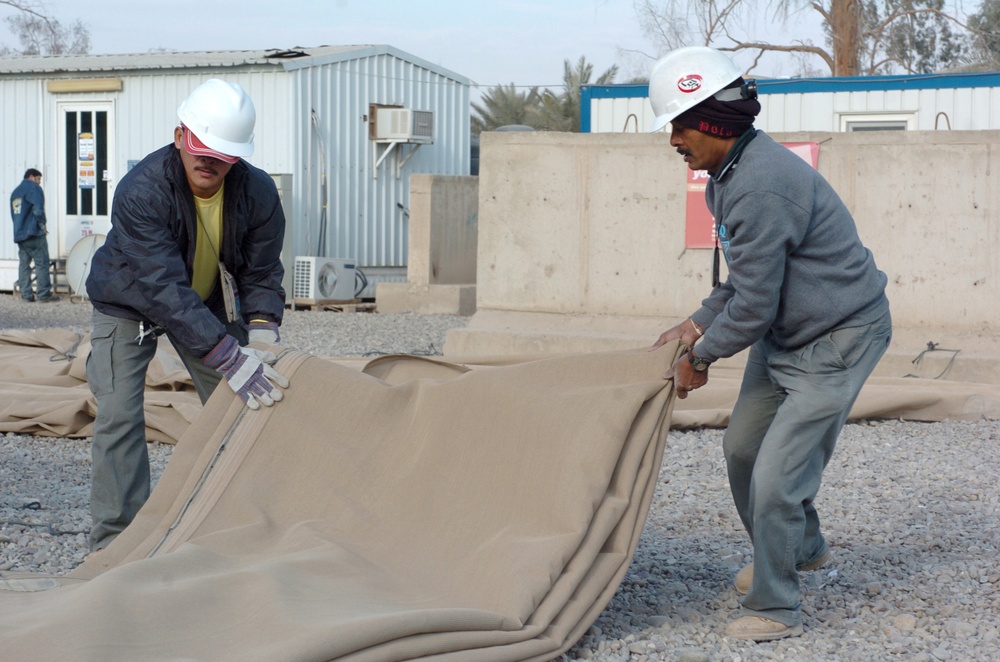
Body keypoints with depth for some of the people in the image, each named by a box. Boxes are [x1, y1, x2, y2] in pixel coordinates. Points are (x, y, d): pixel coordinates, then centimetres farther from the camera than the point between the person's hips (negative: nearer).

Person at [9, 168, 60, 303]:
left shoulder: (15, 192, 20)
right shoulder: (33, 187, -5)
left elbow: (13, 214, 20)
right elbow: (38, 209, -18)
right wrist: (42, 224, -7)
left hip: (19, 235, 8)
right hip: (33, 233, -8)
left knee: (24, 264, 8)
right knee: (42, 263, -5)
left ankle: (26, 295, 5)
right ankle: (44, 294, -8)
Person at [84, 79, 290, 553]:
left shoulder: (257, 192, -21)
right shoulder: (140, 191, -36)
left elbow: (261, 274, -10)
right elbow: (164, 288, -42)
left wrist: (262, 333, -30)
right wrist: (230, 358, -50)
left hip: (208, 303, 4)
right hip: (128, 303, -4)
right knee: (119, 415, -14)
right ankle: (114, 540, -6)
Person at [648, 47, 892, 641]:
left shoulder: (761, 188, -30)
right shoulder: (732, 174, 4)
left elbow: (754, 305, -26)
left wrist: (701, 357, -11)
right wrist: (697, 325, 5)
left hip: (839, 339, -11)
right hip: (785, 333, 11)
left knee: (777, 475, -11)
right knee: (743, 447, 18)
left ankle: (776, 609, 5)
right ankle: (801, 549, 42)